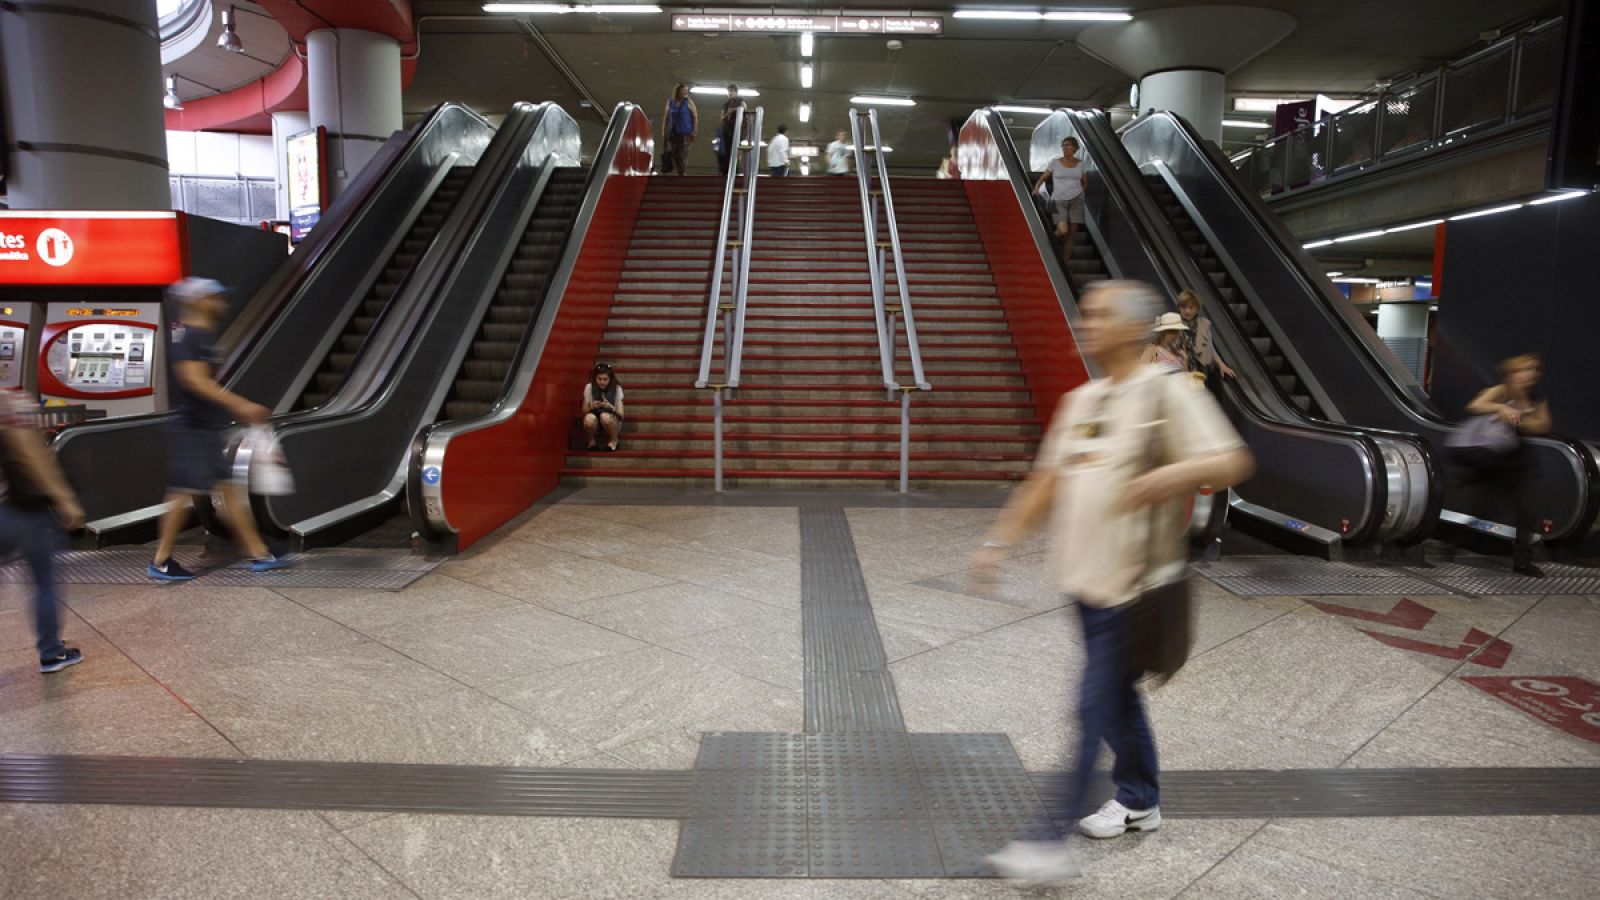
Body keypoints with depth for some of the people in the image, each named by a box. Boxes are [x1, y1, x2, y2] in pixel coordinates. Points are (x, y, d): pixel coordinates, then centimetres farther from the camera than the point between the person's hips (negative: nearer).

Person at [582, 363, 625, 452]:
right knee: (589, 418, -34)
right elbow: (584, 412, -2)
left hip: (612, 423, -1)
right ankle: (591, 441, -4)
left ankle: (613, 441, -7)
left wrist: (610, 407, -30)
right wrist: (591, 407, -24)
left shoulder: (617, 389, -9)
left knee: (605, 416, -36)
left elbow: (621, 415, -11)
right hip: (595, 424, 1)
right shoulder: (589, 387, -6)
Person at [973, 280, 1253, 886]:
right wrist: (1000, 541, 10)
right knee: (1117, 697, 20)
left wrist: (1167, 475, -32)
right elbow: (1046, 481, 14)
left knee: (1094, 709, -4)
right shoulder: (1079, 400, 12)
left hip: (1132, 587, -7)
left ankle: (1053, 844, 4)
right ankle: (1139, 801, 40)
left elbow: (1232, 462, -15)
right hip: (1085, 579, 7)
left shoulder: (1165, 392, -10)